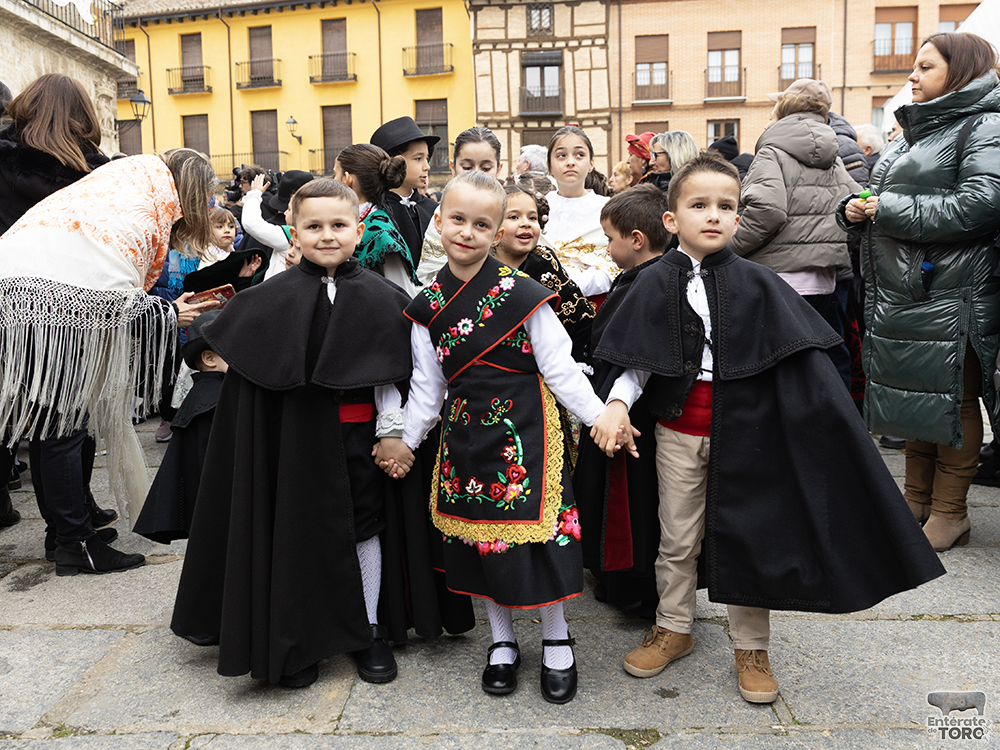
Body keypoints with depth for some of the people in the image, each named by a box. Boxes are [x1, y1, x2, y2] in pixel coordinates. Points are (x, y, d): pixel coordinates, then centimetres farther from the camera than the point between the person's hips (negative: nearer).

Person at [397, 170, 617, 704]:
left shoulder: (520, 294, -8)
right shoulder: (428, 305, 4)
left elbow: (559, 368, -5)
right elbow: (427, 384, 11)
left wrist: (601, 417, -8)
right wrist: (406, 441, 13)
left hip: (523, 431, -4)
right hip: (464, 433, 4)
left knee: (534, 531, -1)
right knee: (477, 535, 10)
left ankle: (557, 643, 23)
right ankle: (502, 643, 31)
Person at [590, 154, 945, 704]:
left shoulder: (756, 283, -3)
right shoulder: (656, 284, -2)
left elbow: (802, 360, -1)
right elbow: (636, 360, 0)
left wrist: (833, 420, -8)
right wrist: (618, 403, -16)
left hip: (742, 428, 0)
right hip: (679, 428, 1)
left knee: (747, 535, 10)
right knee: (677, 538, 14)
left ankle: (751, 647, 28)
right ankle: (673, 629, 34)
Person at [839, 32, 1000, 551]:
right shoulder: (911, 133, 20)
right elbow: (879, 203, 25)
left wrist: (890, 210, -16)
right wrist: (854, 208, 1)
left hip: (951, 294, -8)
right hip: (899, 291, 8)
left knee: (952, 399, 0)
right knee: (912, 394, 13)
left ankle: (949, 513, 12)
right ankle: (917, 501, 26)